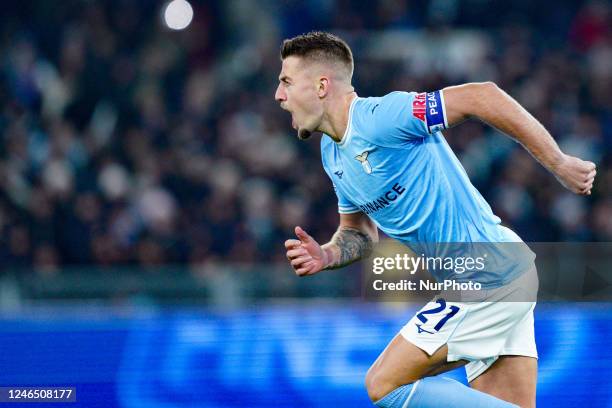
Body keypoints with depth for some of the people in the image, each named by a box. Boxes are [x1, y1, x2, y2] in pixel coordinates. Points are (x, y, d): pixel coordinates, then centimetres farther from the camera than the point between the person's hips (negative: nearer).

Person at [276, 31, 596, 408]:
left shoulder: (379, 118, -18)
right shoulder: (333, 154, 12)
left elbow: (483, 96, -24)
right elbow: (360, 232, 23)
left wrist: (560, 164, -21)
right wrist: (326, 256, 0)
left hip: (490, 275, -9)